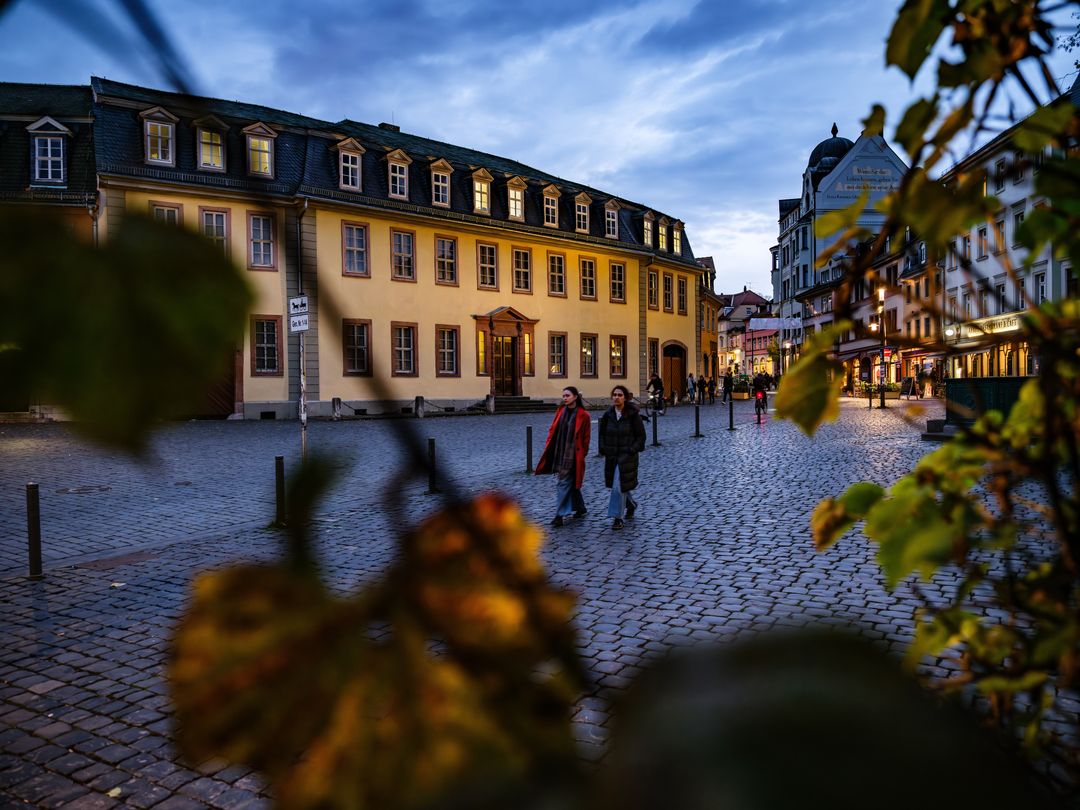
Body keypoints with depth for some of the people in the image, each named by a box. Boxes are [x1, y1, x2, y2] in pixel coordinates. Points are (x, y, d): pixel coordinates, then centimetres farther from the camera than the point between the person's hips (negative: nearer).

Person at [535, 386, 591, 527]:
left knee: (563, 483, -9)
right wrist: (549, 448, 4)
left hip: (573, 455, -6)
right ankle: (580, 508, 33)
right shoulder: (560, 411, 7)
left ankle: (560, 515, -6)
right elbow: (552, 430, 11)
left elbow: (586, 437, -3)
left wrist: (582, 455, -3)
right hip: (559, 453, 6)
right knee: (571, 482, 16)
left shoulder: (583, 415, -8)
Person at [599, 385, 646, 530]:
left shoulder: (633, 415, -9)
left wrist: (632, 450, -12)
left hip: (627, 457, -5)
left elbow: (641, 435, -4)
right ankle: (631, 505, 42)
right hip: (611, 456, 5)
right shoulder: (608, 415, 3)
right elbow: (602, 434, 13)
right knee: (618, 486, 15)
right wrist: (603, 449, 1)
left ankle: (618, 518, 0)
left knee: (619, 487, -10)